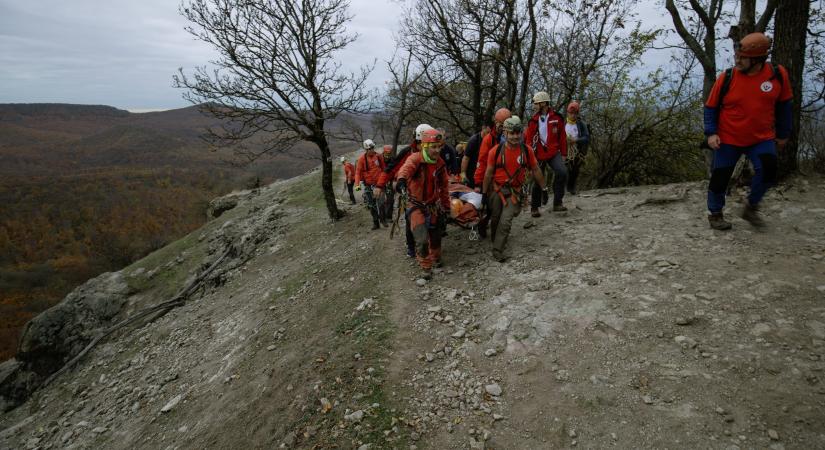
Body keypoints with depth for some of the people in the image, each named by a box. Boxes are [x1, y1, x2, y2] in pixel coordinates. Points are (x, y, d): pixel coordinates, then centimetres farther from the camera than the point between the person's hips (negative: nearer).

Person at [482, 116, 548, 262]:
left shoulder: (527, 150, -7)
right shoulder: (495, 151, -10)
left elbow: (536, 170, 4)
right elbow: (488, 173, -2)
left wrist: (544, 189, 8)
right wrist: (484, 193, 1)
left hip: (514, 191, 0)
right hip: (496, 190, 0)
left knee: (506, 221, -11)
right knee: (495, 219, 14)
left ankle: (497, 250, -1)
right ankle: (495, 240, 40)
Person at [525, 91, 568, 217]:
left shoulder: (557, 118, -3)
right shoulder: (533, 120, 1)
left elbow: (562, 137, 2)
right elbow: (528, 140, 5)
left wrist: (563, 154, 3)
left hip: (554, 153, -1)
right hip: (539, 155, 1)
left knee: (562, 172, -24)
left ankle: (557, 203, -15)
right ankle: (534, 208, 20)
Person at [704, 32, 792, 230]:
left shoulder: (777, 74, -7)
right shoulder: (727, 77, -12)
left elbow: (783, 105, 5)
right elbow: (710, 107, -2)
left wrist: (783, 134, 10)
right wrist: (711, 133, -12)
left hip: (762, 138, 1)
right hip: (728, 139, -1)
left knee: (767, 171, -15)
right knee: (720, 177, 1)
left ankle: (751, 207, 10)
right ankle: (715, 214, 21)